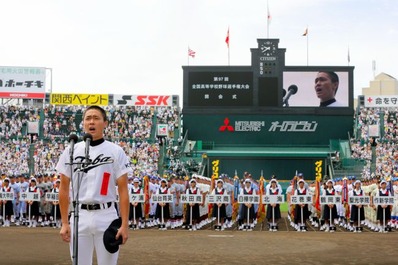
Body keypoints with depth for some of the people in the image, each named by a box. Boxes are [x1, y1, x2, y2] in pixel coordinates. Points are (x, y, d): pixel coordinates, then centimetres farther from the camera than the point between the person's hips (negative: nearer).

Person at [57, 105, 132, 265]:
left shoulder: (116, 152, 0)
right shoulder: (71, 151, 5)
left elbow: (123, 190, -2)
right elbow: (64, 189, 8)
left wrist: (124, 224, -8)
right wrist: (64, 223, 3)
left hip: (106, 216, -2)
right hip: (79, 216, 2)